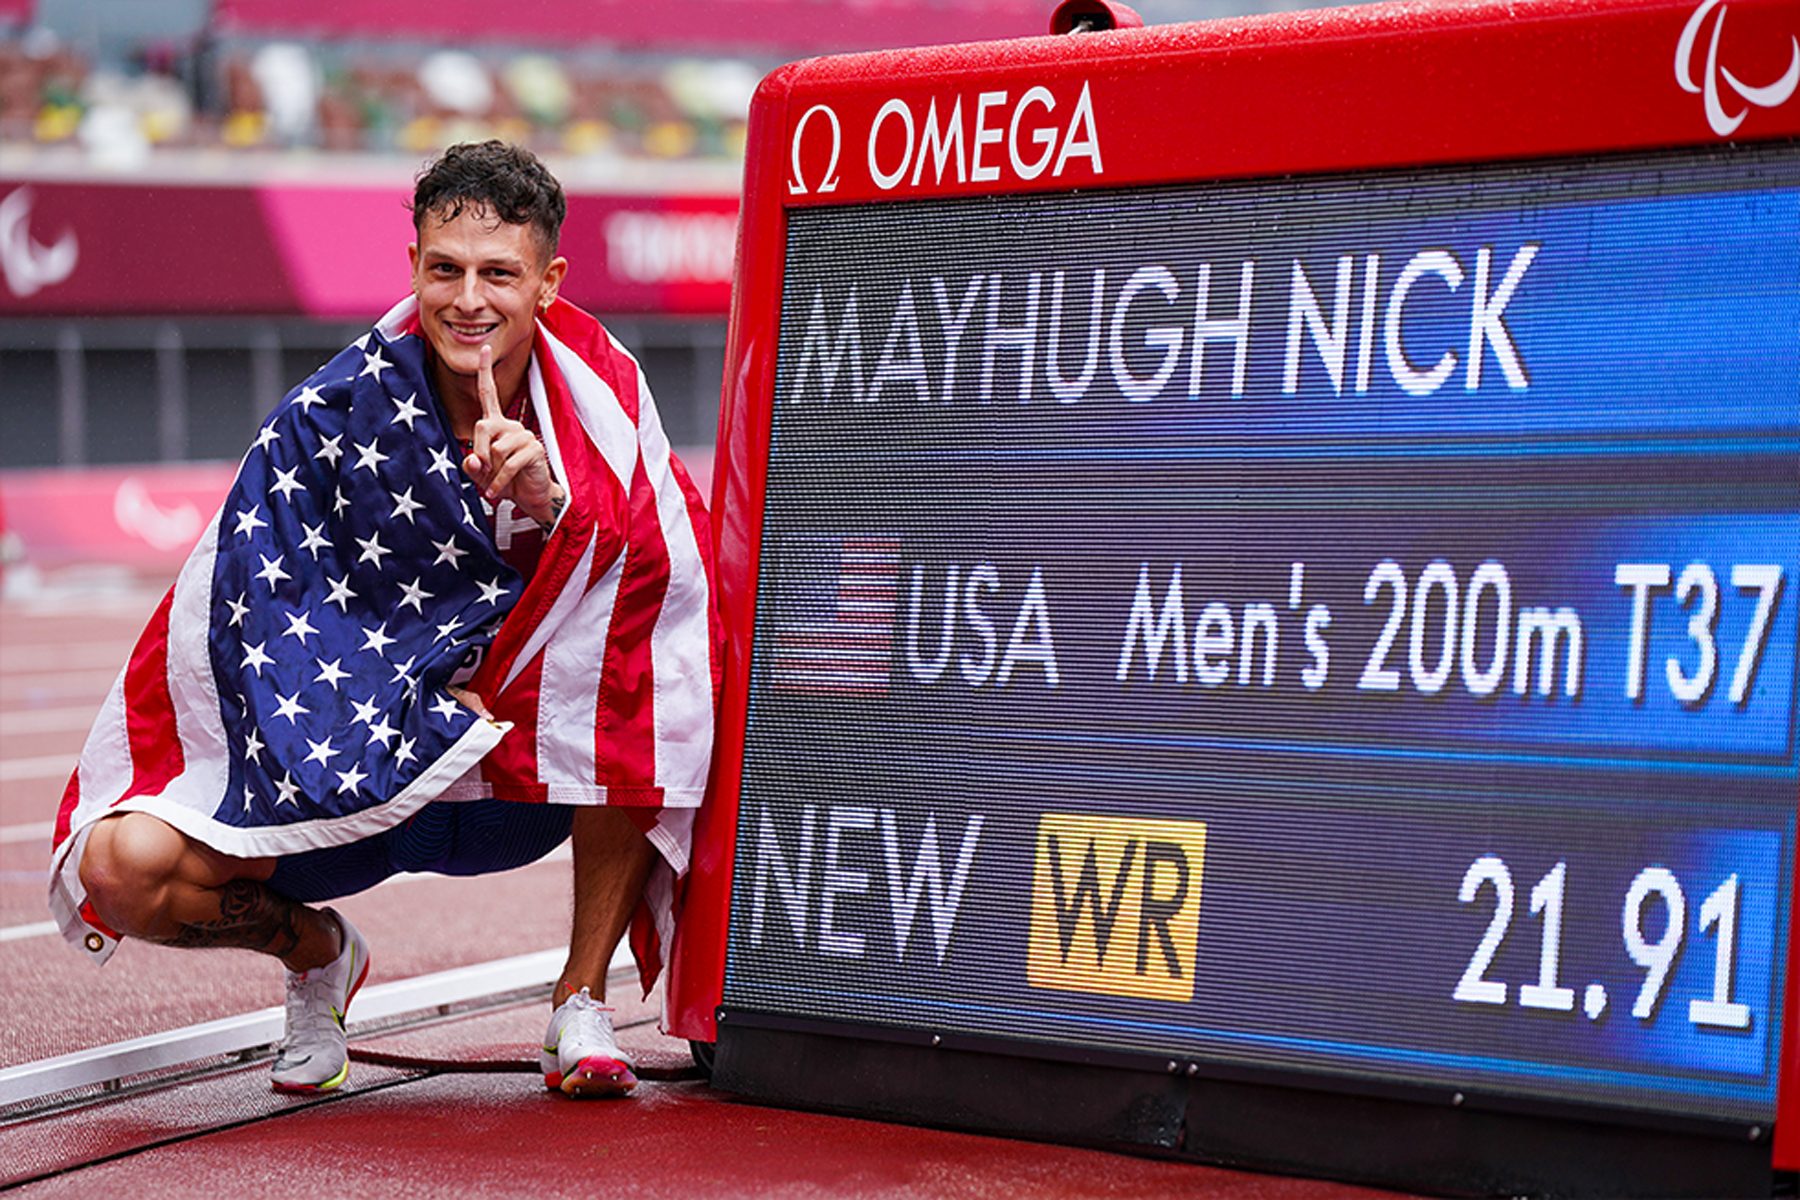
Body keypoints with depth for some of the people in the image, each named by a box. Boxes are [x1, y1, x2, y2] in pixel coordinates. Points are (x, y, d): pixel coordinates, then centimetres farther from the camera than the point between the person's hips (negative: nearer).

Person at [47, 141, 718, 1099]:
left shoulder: (598, 392, -8)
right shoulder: (327, 414, -13)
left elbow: (662, 574, -20)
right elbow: (255, 612, -17)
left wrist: (549, 500, -37)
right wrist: (430, 718, -23)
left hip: (540, 770, 0)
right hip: (339, 770, 0)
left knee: (644, 664, -31)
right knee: (125, 868, -23)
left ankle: (582, 999, -14)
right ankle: (316, 952, 14)